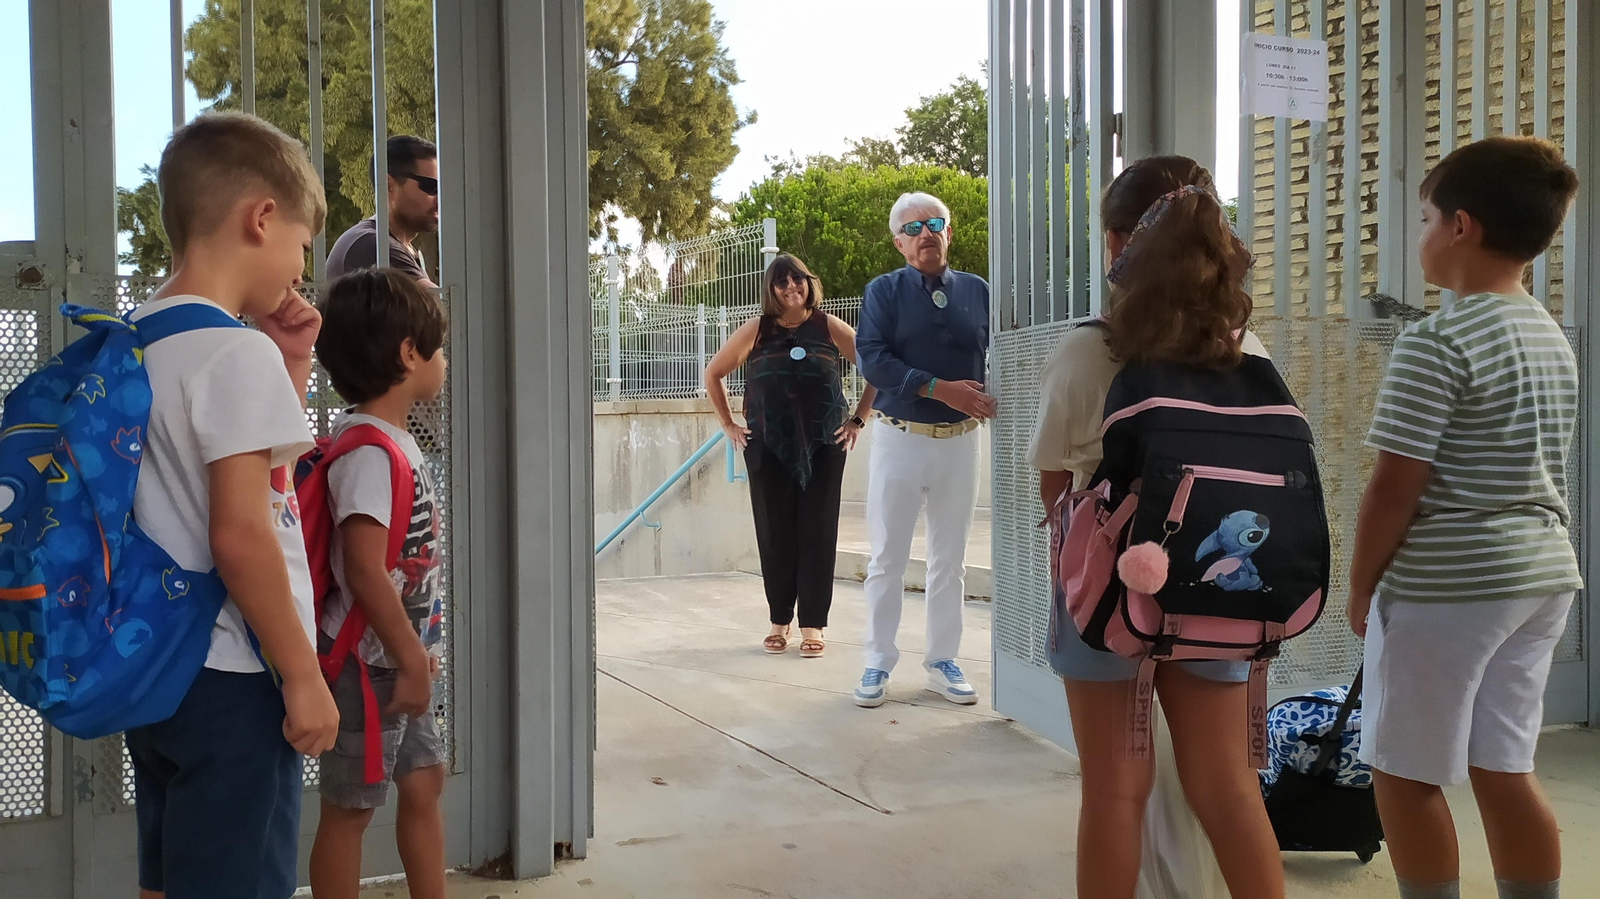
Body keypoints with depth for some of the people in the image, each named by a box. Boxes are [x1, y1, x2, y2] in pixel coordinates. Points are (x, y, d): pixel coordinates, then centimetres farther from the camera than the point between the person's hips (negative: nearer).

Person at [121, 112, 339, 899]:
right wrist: (304, 677, -16)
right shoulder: (238, 353, -18)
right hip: (228, 682, -9)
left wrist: (290, 365, 11)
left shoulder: (135, 339, 9)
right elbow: (240, 536, -23)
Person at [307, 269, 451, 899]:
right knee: (350, 809, 3)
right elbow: (364, 570, -27)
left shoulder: (393, 440, 8)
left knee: (423, 784, 17)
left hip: (399, 658, 9)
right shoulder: (369, 450, -22)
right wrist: (411, 658, -20)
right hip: (369, 663, -9)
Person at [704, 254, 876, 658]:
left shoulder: (829, 328, 1)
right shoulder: (757, 330, 3)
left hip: (823, 445, -1)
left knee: (817, 532, 0)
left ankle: (812, 624, 8)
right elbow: (713, 373, 12)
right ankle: (779, 621, 16)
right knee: (775, 533, 4)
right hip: (768, 447, 1)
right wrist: (728, 425, 8)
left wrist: (858, 419, 4)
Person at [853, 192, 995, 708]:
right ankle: (878, 664, 13)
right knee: (888, 558, 4)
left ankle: (942, 662, 21)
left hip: (960, 441, 3)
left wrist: (986, 398, -15)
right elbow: (872, 359, -13)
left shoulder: (976, 291, 7)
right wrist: (941, 388, -20)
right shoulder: (884, 291, -1)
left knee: (950, 560, 10)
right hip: (900, 438, -3)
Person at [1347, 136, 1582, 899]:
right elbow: (1533, 469, 16)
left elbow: (1396, 485, -16)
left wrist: (1362, 583, -5)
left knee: (1405, 775, 3)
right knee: (1503, 770, 12)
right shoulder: (1553, 339, 12)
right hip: (1542, 573, 8)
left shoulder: (1437, 341, -14)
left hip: (1447, 583, -8)